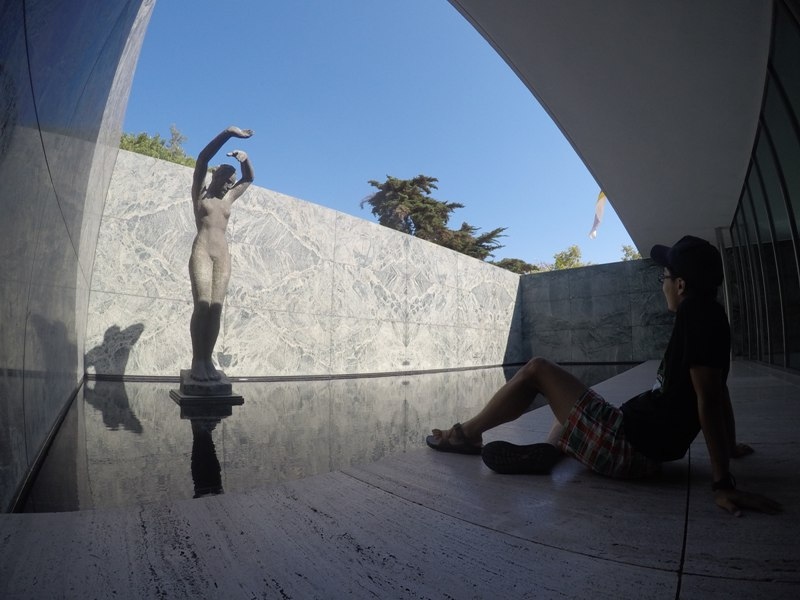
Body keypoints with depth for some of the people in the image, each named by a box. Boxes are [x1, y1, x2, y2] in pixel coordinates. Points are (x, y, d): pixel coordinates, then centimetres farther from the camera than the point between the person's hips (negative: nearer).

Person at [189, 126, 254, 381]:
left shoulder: (228, 199, 24)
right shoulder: (200, 193, 13)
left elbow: (248, 179, 33)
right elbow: (202, 159, 1)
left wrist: (245, 159, 12)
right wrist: (227, 133, -6)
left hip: (223, 255, 4)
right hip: (202, 252, -4)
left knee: (216, 307, -7)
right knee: (202, 304, -17)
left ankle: (208, 359, -8)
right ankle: (197, 360, -16)